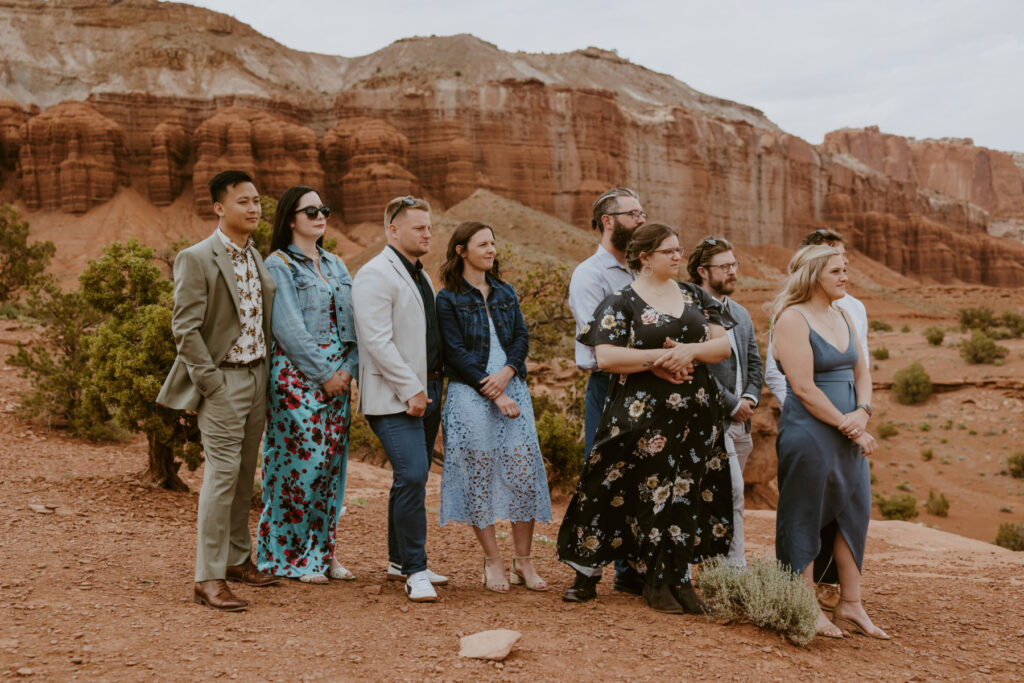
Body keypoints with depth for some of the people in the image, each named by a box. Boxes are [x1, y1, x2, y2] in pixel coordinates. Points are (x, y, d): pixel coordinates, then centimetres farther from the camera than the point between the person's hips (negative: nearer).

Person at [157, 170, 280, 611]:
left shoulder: (256, 258, 13)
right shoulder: (196, 259, -10)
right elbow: (185, 329, -14)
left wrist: (267, 378, 12)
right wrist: (211, 384, -17)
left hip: (258, 375, 7)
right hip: (224, 380, -7)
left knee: (245, 474, 14)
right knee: (221, 474, -10)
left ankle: (238, 558, 27)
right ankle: (208, 578, -6)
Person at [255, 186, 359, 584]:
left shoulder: (336, 266, 17)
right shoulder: (279, 265, -4)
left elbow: (351, 322, 12)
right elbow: (288, 328, -12)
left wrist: (348, 369, -3)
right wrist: (324, 374, -13)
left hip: (337, 376, 7)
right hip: (297, 376, -7)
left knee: (332, 462, 8)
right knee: (301, 461, -6)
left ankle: (321, 551, 17)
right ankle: (290, 556, 5)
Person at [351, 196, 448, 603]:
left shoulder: (420, 275, 20)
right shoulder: (375, 275, -10)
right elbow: (377, 340, -18)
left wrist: (433, 388, 16)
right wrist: (411, 390, -19)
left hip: (426, 391, 9)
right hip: (394, 397, -9)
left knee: (413, 478, 13)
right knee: (412, 476, -16)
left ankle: (400, 562, 23)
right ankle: (415, 572, -10)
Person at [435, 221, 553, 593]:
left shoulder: (505, 293, 16)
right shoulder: (448, 299, 0)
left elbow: (522, 337, 9)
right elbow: (456, 353, -7)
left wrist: (507, 373, -11)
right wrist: (494, 394, -13)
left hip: (512, 390, 4)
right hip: (470, 395, -4)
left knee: (523, 474, -1)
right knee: (479, 477, -2)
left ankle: (523, 561, 9)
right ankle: (493, 561, 10)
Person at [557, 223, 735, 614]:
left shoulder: (694, 296, 12)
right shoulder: (621, 303, -1)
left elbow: (724, 345, 6)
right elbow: (605, 357, -13)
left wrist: (690, 351, -13)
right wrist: (659, 357, -19)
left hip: (696, 414, 4)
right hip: (643, 416, -4)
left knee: (687, 491, 5)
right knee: (652, 493, -1)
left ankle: (678, 578, 15)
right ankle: (658, 583, 11)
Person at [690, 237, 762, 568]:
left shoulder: (741, 314, 19)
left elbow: (755, 362, 21)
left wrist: (750, 398, 3)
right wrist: (732, 404, -12)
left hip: (741, 421, 8)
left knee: (727, 497, 11)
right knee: (732, 492, -12)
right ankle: (735, 567, -6)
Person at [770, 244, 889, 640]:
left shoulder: (843, 317, 14)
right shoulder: (792, 319, -11)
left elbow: (862, 373, 15)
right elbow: (804, 388, -16)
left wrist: (863, 413, -5)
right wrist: (847, 426, -14)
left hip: (849, 432, 8)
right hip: (808, 433, -8)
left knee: (853, 511, 9)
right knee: (805, 518, 0)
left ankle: (850, 606, 18)